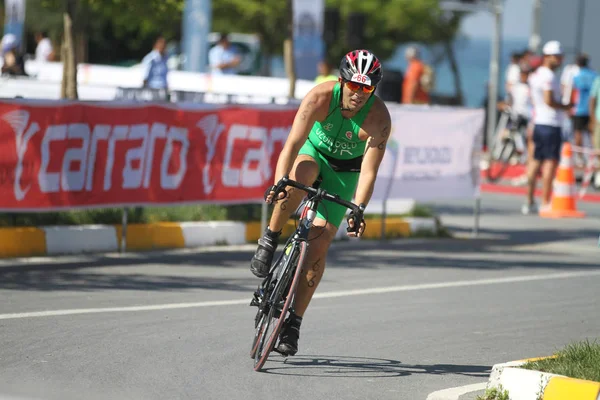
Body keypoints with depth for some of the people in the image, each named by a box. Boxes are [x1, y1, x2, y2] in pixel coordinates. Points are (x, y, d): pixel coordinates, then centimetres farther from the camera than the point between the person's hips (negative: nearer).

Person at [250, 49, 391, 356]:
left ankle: (293, 323, -5)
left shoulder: (379, 117, -29)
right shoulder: (321, 97, -28)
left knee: (319, 244, -11)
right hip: (314, 152, 0)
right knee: (300, 174, -39)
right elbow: (293, 142, -34)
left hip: (345, 172, 0)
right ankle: (269, 241, -20)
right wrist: (278, 182, -49)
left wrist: (359, 210, -46)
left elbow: (369, 171, -31)